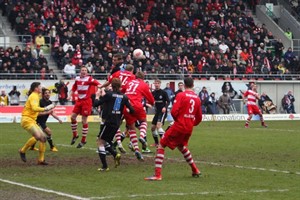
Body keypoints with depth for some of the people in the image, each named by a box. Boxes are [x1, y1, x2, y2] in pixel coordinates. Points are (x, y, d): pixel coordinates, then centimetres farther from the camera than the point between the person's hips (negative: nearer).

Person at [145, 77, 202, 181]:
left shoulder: (181, 95, -8)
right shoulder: (197, 98, 8)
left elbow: (174, 111, -16)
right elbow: (199, 118, 13)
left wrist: (177, 119, 5)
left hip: (179, 126, -6)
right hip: (189, 128, 6)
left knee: (161, 146, -1)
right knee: (182, 146, 31)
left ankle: (157, 174, -11)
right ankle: (195, 170, 34)